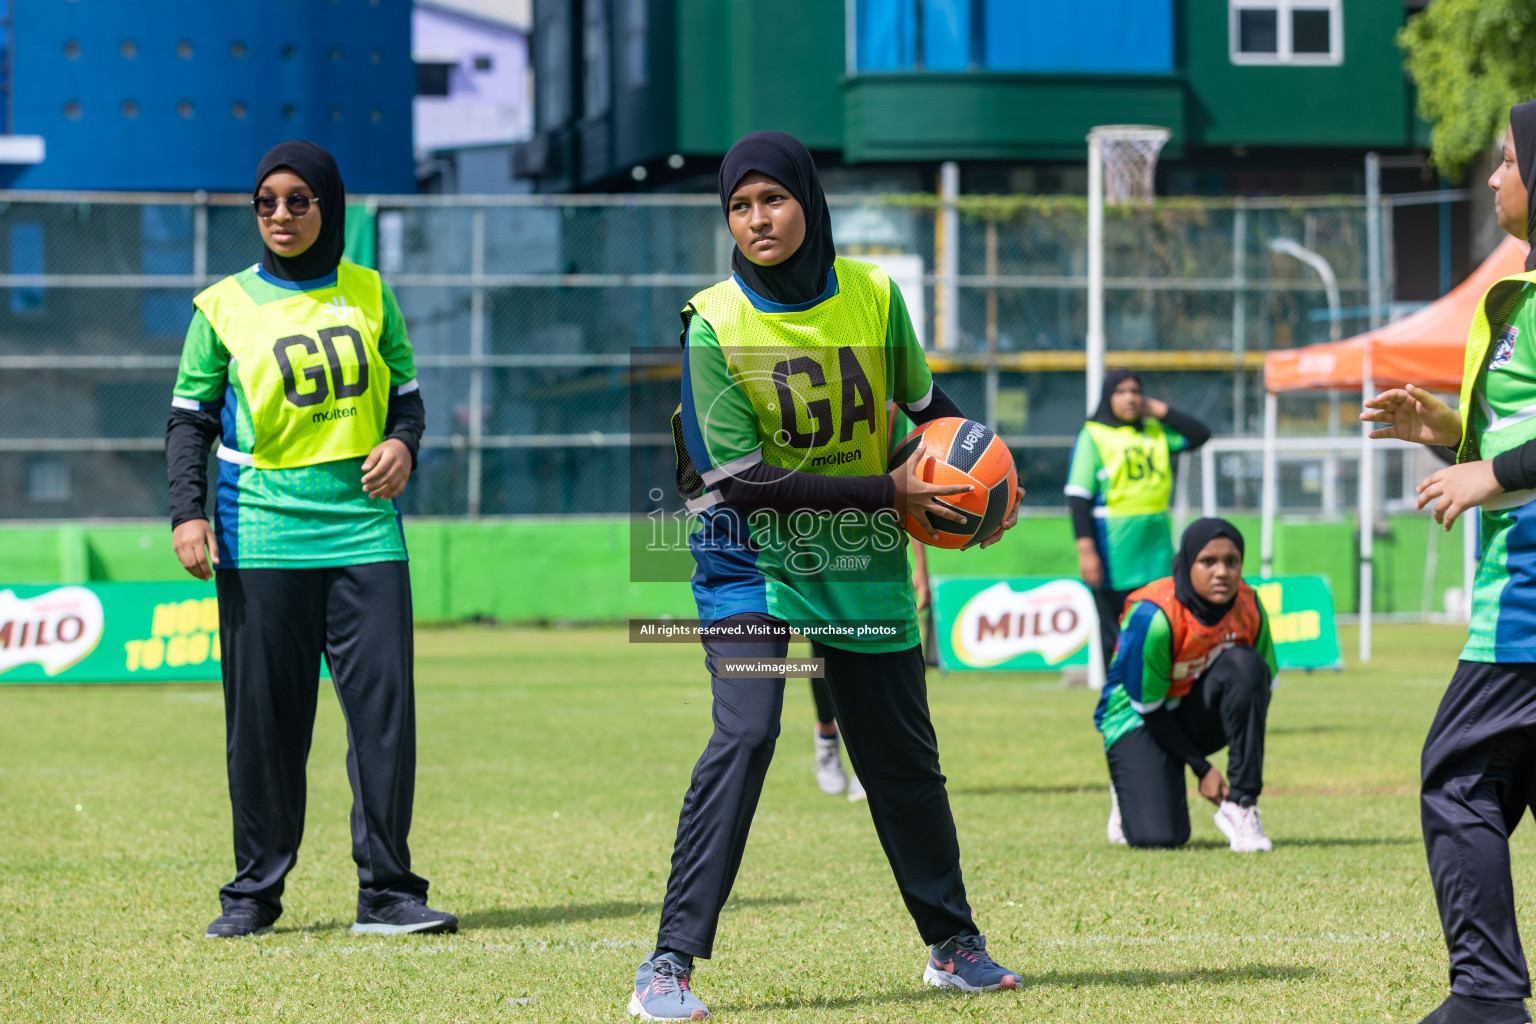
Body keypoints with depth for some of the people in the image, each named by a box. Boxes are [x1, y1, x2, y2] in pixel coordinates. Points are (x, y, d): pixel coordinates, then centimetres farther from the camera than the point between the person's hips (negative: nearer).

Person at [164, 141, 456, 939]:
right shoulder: (224, 307, 4)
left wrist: (403, 443, -6)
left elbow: (405, 395, 16)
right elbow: (190, 418, 4)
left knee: (385, 707, -5)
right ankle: (254, 893, 11)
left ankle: (386, 891, 1)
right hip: (262, 539, -2)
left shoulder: (369, 296, 10)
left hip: (365, 531, 2)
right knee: (263, 721, 0)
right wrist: (188, 513, -8)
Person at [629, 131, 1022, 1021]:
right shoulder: (714, 325, -14)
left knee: (905, 755, 10)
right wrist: (888, 491, -21)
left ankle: (955, 943, 30)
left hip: (864, 565, 4)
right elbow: (744, 480, -18)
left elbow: (928, 404, 14)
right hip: (753, 559, -4)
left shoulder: (874, 297, -4)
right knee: (745, 732, -21)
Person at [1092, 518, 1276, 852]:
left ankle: (1240, 806, -21)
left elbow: (1263, 687, 0)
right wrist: (1202, 768, -15)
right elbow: (1147, 707, -19)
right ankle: (1129, 791, 16)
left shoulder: (1248, 606, -12)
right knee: (1159, 835, -24)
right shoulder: (1153, 615, -28)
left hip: (1199, 717, 4)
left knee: (1244, 665, -29)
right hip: (1139, 719, -4)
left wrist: (1247, 770, -9)